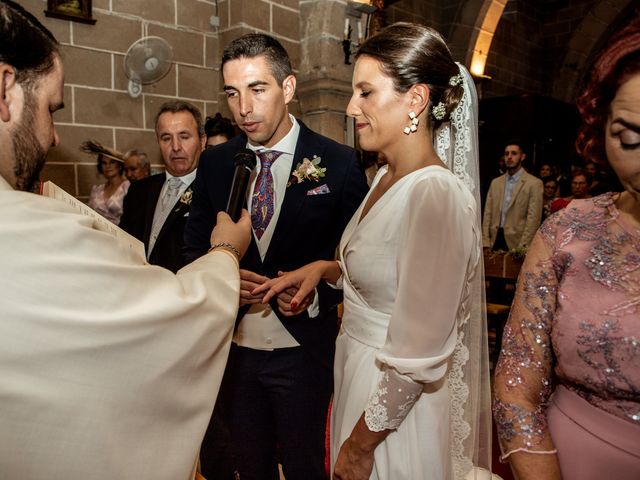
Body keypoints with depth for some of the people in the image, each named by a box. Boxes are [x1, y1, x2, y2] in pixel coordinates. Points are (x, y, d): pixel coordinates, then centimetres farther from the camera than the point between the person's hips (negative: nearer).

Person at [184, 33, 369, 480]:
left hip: (303, 347, -3)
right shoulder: (215, 162, -1)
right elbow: (194, 247, 6)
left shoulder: (338, 162, -10)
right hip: (234, 345, 3)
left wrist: (317, 290, -22)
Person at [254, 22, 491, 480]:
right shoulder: (386, 178, 1)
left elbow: (417, 355, -26)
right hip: (361, 374, 8)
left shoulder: (436, 194, -27)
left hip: (399, 405, -8)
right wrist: (324, 268, -3)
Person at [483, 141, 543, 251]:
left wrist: (522, 247, -14)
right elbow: (488, 213, 9)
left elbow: (533, 218, -7)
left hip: (516, 242, -4)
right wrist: (485, 243, 0)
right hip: (495, 239, 4)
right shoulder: (495, 182, 13)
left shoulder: (534, 183, -2)